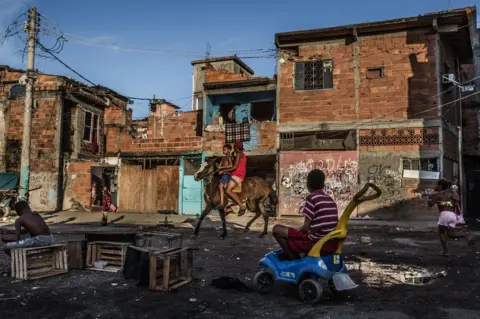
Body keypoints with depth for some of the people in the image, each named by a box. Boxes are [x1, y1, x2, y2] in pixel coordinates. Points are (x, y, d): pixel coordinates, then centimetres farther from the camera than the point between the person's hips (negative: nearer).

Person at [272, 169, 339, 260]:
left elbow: (306, 227, -10)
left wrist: (296, 231, 10)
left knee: (277, 229, -2)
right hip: (332, 245, 8)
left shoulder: (312, 197, -9)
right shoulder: (331, 200, 12)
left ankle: (294, 260, 1)